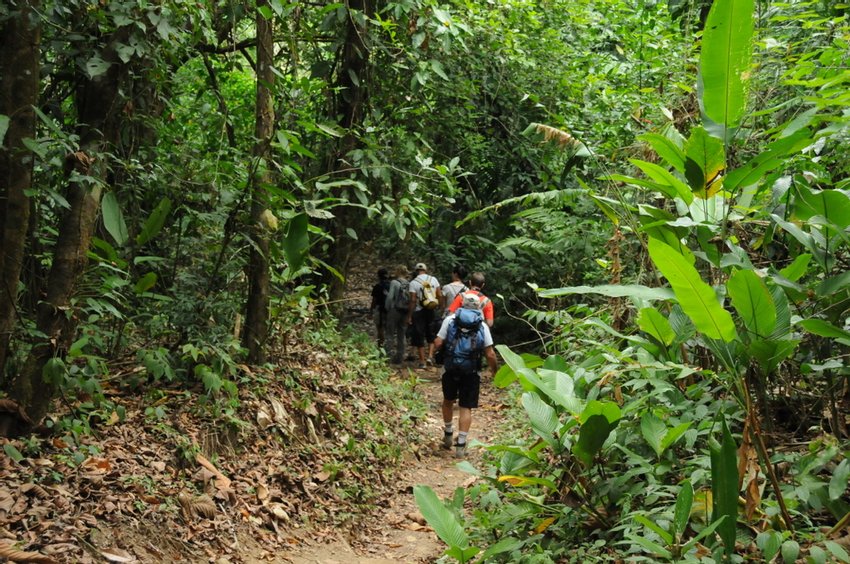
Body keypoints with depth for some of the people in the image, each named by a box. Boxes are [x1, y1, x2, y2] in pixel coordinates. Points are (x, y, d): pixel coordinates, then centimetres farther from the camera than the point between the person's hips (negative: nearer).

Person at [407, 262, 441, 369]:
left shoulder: (413, 282, -9)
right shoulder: (434, 279, 1)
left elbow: (413, 301, -12)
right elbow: (439, 295, 0)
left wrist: (409, 316, -7)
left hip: (419, 312, -3)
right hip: (431, 311, 3)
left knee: (419, 337, 5)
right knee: (431, 334, 19)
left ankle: (422, 361, 7)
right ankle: (430, 356, 6)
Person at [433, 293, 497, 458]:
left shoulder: (450, 320, 0)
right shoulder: (482, 326, 1)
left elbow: (438, 343, -7)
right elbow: (490, 354, -3)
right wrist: (493, 370, 13)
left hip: (450, 369, 1)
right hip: (471, 372, -1)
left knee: (448, 400, 22)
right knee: (466, 407, 4)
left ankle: (448, 435, 34)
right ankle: (461, 445, 0)